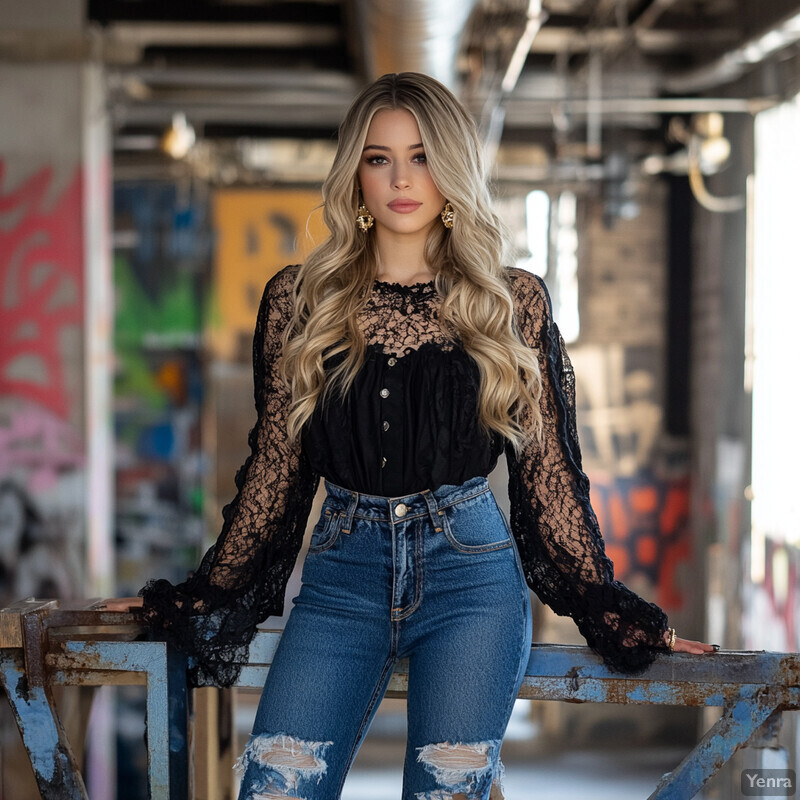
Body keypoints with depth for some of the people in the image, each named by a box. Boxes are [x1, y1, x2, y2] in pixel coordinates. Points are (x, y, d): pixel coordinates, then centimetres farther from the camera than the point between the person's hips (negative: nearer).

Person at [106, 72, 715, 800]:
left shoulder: (514, 303, 6)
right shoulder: (300, 302, 8)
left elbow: (548, 470, 9)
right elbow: (273, 468, 14)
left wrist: (609, 611, 7)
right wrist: (209, 597, 14)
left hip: (470, 576, -1)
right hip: (341, 576, 1)